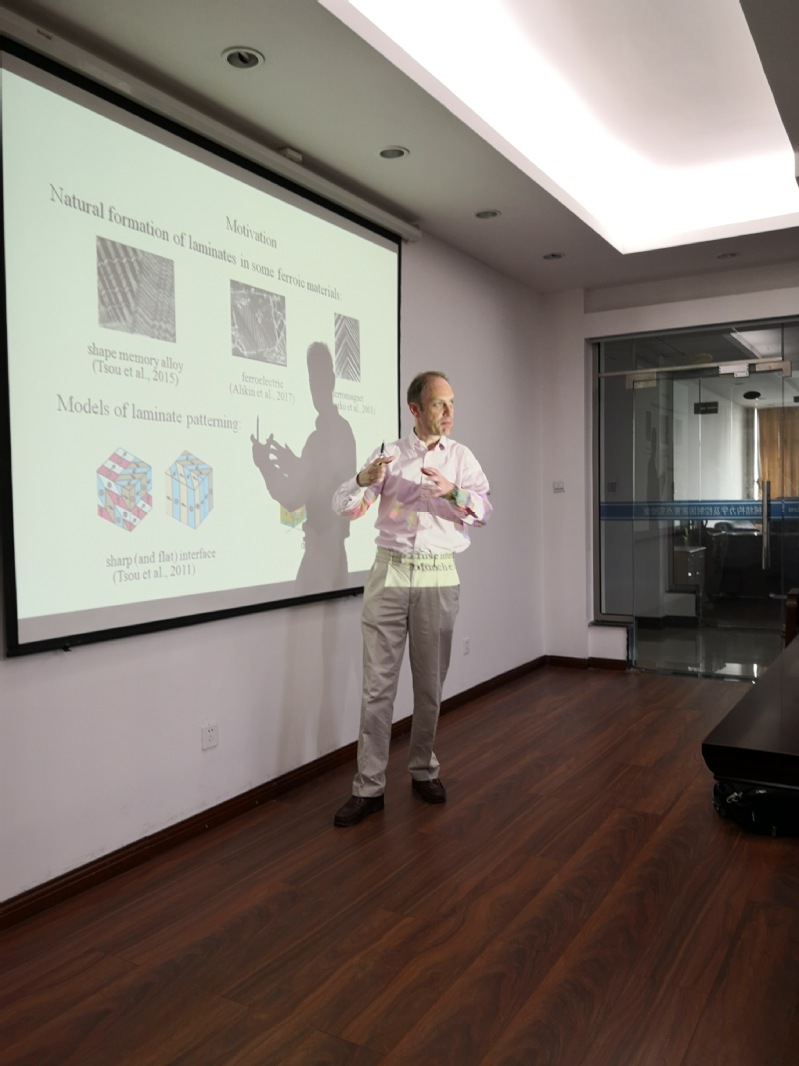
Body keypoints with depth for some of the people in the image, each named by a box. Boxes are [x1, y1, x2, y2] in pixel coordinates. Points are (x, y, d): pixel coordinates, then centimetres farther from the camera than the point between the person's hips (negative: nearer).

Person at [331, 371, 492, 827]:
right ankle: (369, 787, 7)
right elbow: (344, 506, 0)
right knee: (378, 683, -1)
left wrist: (453, 493, -27)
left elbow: (484, 510, -7)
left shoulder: (461, 457, 7)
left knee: (430, 683, 9)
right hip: (390, 571, 0)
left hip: (438, 578, 1)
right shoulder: (388, 454, 6)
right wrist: (364, 480, -21)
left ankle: (424, 771, 26)